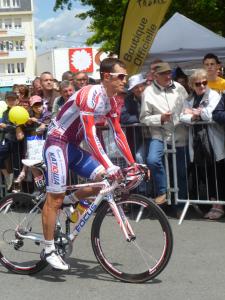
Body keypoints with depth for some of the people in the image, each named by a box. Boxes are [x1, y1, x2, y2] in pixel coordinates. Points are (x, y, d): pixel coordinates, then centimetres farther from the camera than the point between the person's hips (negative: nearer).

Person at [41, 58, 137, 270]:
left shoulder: (111, 101, 5)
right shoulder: (90, 95, -23)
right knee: (55, 197, -8)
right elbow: (90, 134, -31)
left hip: (73, 146, 9)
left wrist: (133, 163, -1)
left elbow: (118, 133, 7)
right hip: (57, 143, -9)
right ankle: (48, 250, -1)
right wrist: (109, 166, -35)